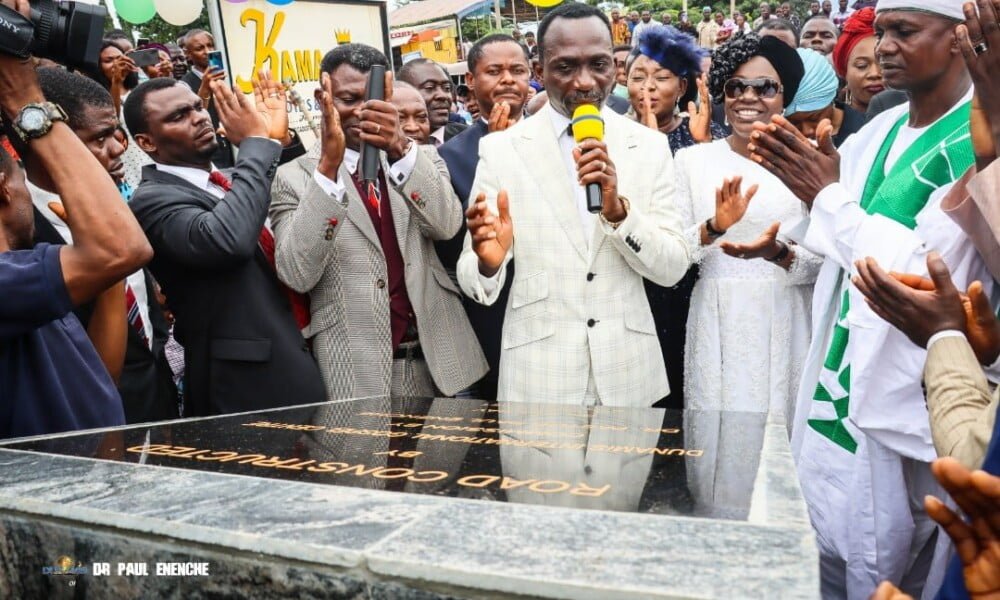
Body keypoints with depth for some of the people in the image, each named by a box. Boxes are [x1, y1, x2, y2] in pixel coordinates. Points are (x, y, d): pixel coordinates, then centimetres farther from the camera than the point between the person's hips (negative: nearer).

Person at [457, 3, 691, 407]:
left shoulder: (650, 146, -1)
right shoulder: (500, 149, -6)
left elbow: (673, 270, -4)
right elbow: (473, 282, -8)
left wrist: (618, 210, -21)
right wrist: (488, 261, -30)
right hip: (537, 376, -2)